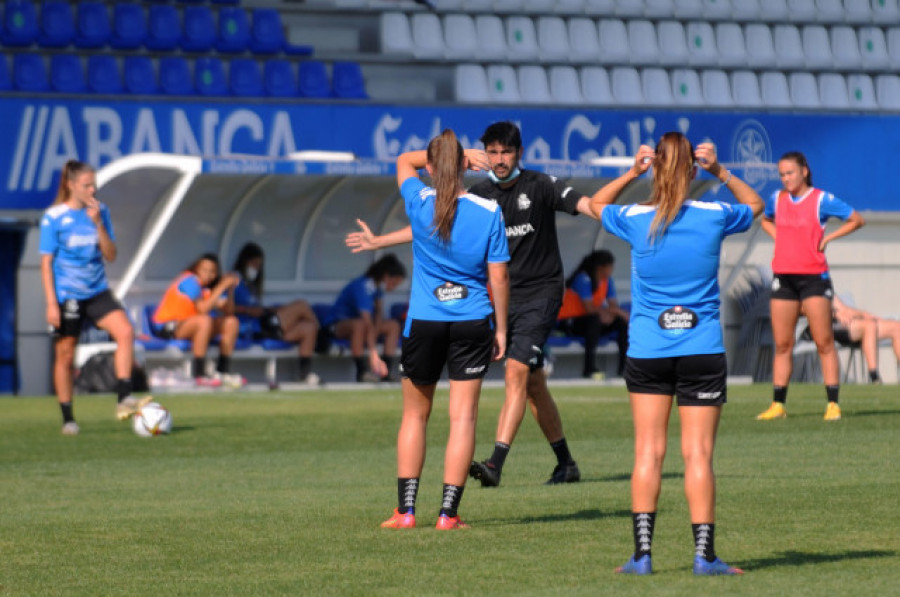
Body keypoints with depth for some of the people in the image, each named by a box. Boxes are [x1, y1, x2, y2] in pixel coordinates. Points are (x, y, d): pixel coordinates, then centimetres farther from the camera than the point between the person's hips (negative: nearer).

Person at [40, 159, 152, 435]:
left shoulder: (100, 212, 4)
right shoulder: (53, 217, -7)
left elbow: (110, 255, 2)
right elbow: (46, 262, -5)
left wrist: (98, 224, -13)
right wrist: (51, 303, -11)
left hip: (97, 292, 3)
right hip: (66, 296, -3)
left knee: (125, 331, -19)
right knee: (65, 355, 3)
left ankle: (124, 400, -20)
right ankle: (68, 419, 15)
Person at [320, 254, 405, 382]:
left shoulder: (380, 285, -3)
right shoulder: (363, 287, -31)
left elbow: (379, 309, 10)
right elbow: (368, 324, -38)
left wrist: (377, 328, -11)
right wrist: (374, 356, -43)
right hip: (336, 323, -9)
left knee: (394, 326, -6)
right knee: (360, 325, -40)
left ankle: (386, 373, -13)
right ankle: (362, 373, -34)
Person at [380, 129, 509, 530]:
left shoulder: (419, 202, -5)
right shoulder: (489, 212, -6)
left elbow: (404, 161, 17)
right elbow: (498, 276, -3)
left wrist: (448, 156, 11)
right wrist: (501, 327, 6)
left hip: (424, 322, 1)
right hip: (472, 322, 0)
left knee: (415, 415, 13)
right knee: (463, 417, 2)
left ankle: (405, 510, 9)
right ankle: (448, 513, -2)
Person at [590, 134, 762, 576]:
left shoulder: (635, 221, -5)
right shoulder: (714, 217, -4)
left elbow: (596, 204, 18)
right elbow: (755, 204, 18)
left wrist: (631, 173, 8)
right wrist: (720, 173, 12)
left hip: (646, 352, 0)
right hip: (702, 352, 0)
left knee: (648, 451, 3)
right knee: (698, 455, 0)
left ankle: (642, 553, -2)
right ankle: (704, 554, -3)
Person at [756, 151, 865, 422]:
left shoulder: (821, 200, -5)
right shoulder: (777, 199, 9)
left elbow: (857, 220, 0)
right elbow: (765, 220, 31)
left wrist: (827, 238, -5)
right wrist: (778, 237, 13)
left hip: (813, 276, -4)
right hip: (783, 276, 4)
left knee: (824, 343, -5)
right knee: (782, 344, 5)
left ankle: (833, 404, -4)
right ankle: (778, 405, 9)